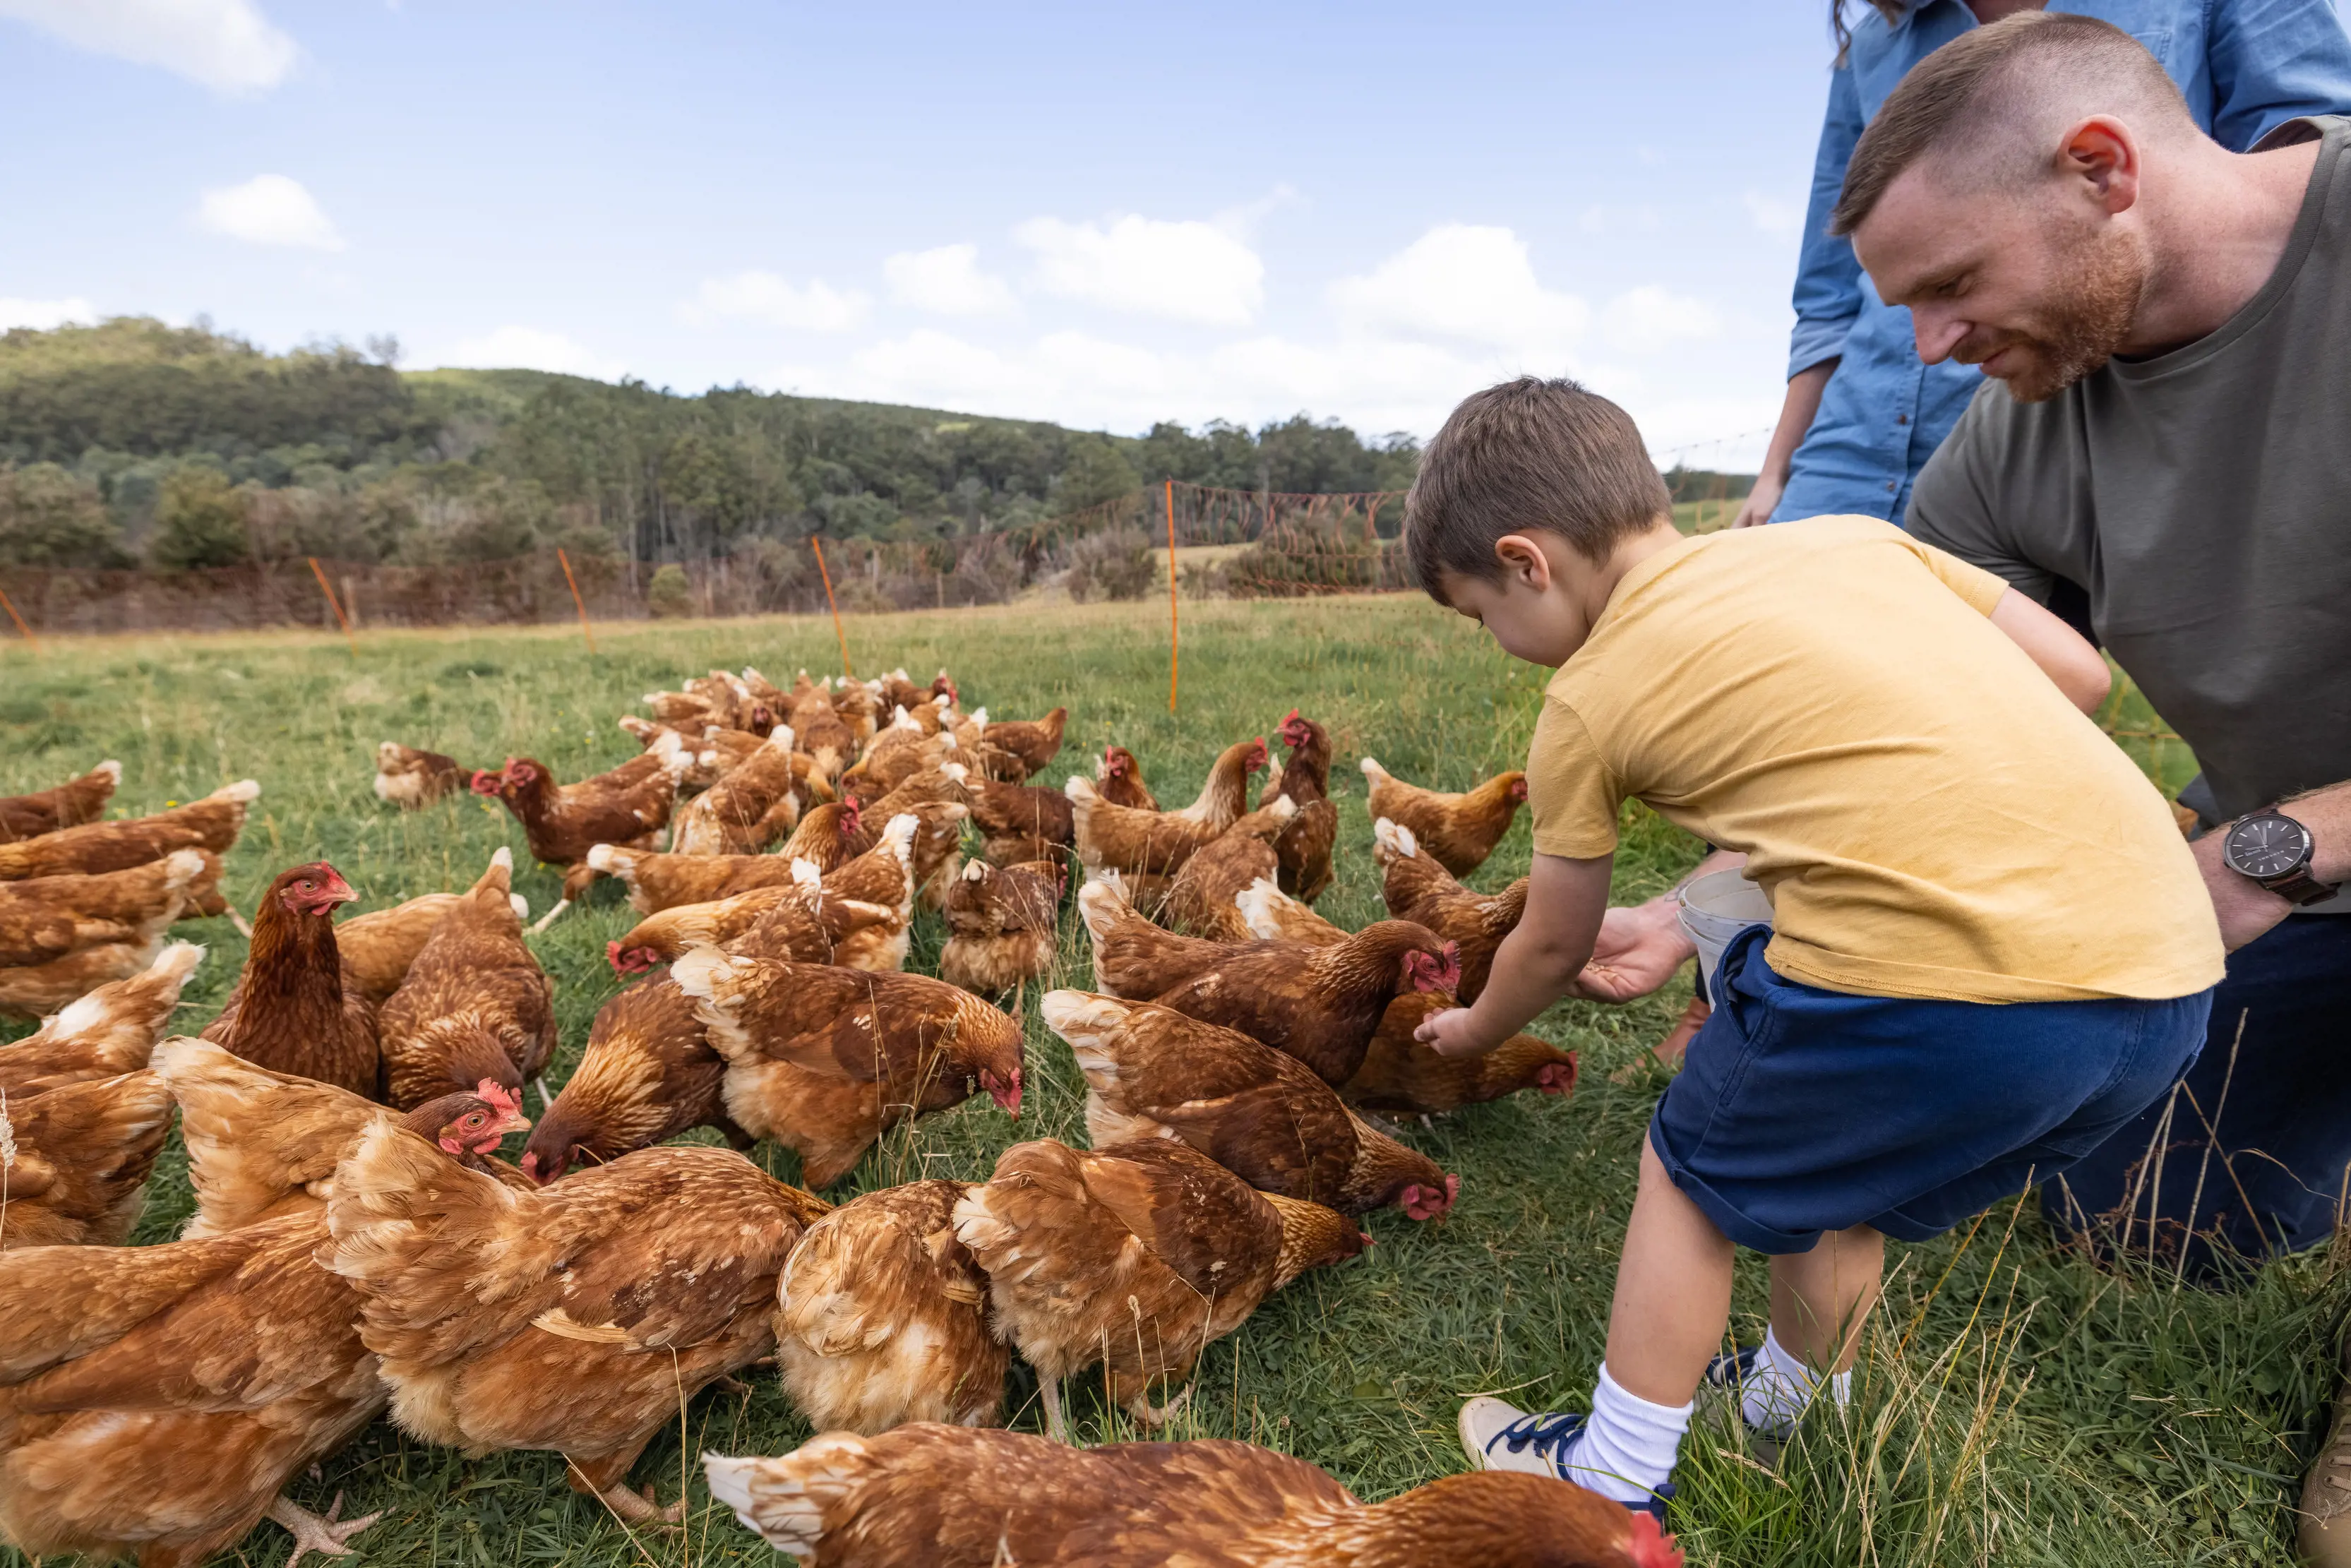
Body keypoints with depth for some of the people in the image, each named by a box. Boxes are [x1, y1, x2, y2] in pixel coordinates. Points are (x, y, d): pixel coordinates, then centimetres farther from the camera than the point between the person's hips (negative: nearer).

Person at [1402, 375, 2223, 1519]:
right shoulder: (1851, 536, 17)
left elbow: (1551, 949, 17)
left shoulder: (1586, 702, 4)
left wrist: (1472, 1031, 37)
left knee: (1693, 1173, 18)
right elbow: (2077, 672, 16)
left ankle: (1613, 1488, 30)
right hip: (2164, 971, 8)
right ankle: (1791, 1421, 50)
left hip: (1933, 988, -7)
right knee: (1838, 1171, 29)